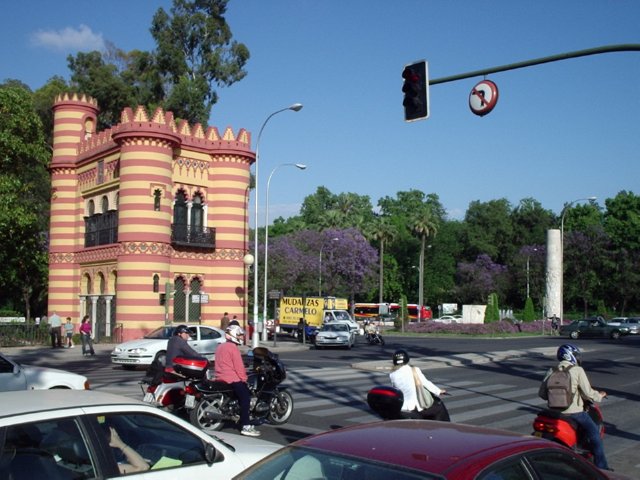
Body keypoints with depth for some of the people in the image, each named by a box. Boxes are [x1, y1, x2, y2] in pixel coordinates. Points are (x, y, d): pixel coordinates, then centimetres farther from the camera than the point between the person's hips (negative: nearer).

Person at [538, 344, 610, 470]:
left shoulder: (552, 371, 6)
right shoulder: (577, 370, -8)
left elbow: (542, 393, 8)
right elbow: (587, 393, -11)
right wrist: (600, 396, 8)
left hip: (555, 411, 6)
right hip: (575, 411, -6)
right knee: (595, 435, 6)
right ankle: (601, 467, 4)